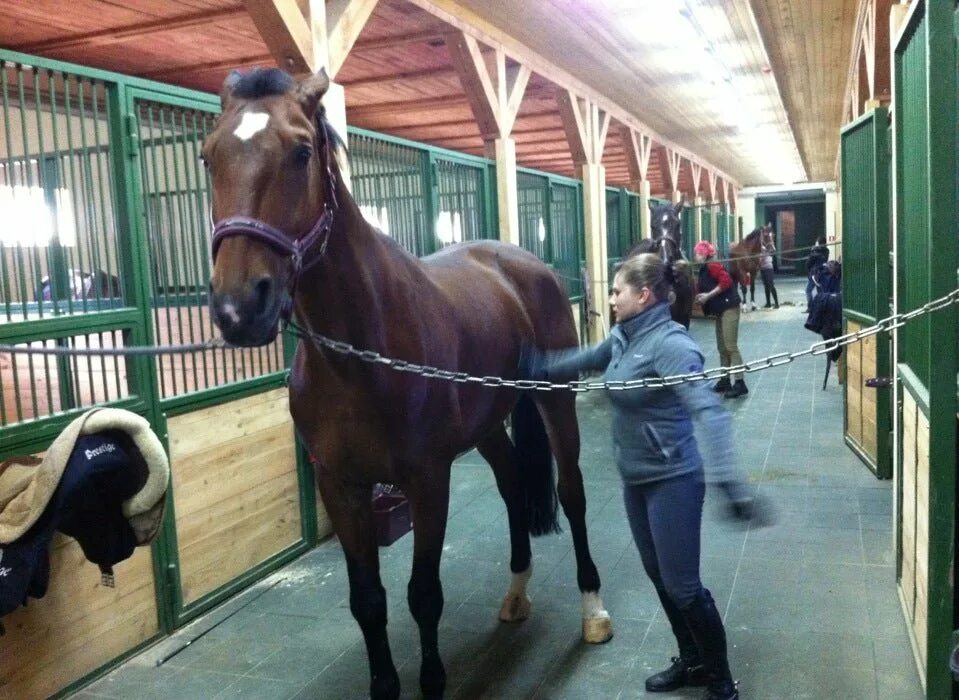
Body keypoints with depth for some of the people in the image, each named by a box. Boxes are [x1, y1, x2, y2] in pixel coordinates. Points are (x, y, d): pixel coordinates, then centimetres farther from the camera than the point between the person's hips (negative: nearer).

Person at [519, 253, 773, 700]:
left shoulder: (670, 344, -23)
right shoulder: (622, 338, 2)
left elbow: (708, 412, -35)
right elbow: (579, 361, 22)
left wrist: (729, 483, -45)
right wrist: (530, 365, 25)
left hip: (672, 480, -8)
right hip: (635, 479, 9)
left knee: (682, 586, 2)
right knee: (659, 577, 19)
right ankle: (692, 662, 39)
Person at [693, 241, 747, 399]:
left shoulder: (713, 266, -11)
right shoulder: (704, 270, 17)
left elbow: (726, 281, -23)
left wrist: (708, 295, -19)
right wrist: (701, 297, -3)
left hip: (729, 308, -10)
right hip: (720, 310, 10)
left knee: (731, 346, -12)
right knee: (722, 347, 11)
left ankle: (740, 383, -12)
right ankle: (725, 381, 17)